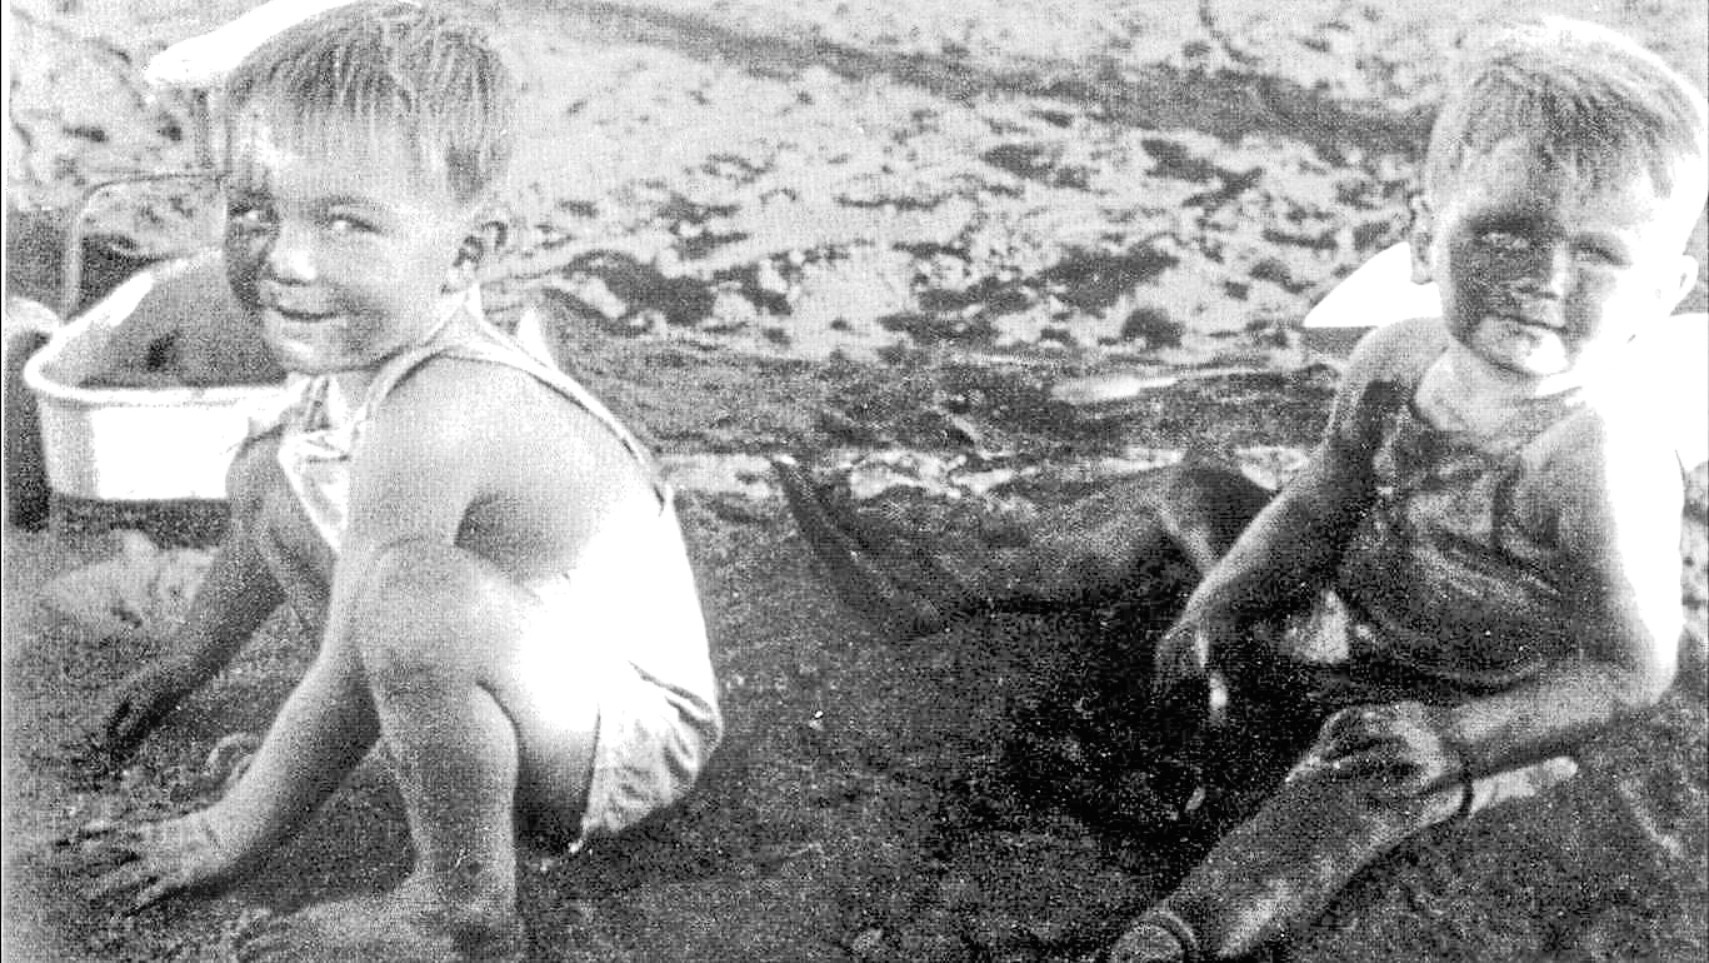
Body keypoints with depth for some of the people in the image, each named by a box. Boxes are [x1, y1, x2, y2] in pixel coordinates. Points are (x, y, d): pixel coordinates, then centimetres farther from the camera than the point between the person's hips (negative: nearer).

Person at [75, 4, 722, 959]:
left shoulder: (431, 418, -34)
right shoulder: (372, 340, -5)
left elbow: (347, 686, -25)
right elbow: (268, 527, 16)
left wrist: (228, 838, -10)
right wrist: (183, 671, 27)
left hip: (633, 728, -9)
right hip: (530, 672, 9)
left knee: (413, 597, -40)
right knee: (267, 472, 9)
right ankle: (437, 741, 7)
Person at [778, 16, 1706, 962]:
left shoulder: (1604, 464, -31)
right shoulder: (1393, 361, -13)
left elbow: (1630, 670, -24)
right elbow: (1316, 509, 1)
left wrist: (1456, 737, -32)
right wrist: (1211, 609, -11)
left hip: (1464, 704, -7)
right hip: (1335, 625, 7)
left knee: (1347, 789, -37)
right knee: (1185, 496, 10)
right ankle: (950, 589, 15)